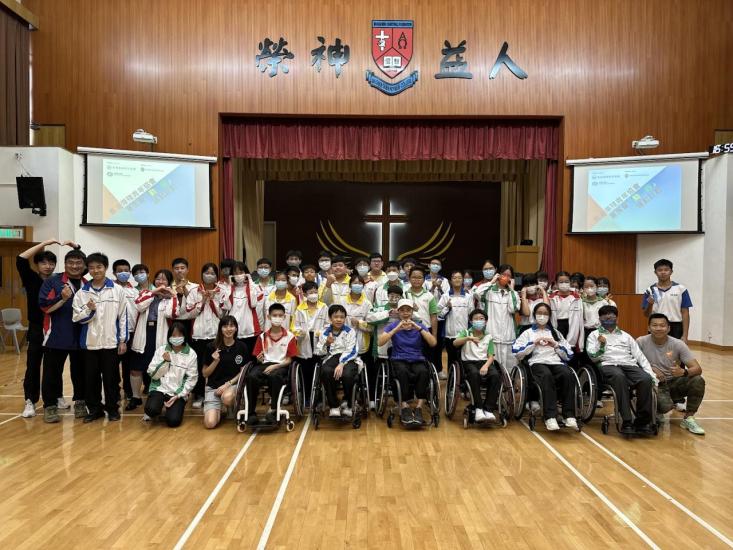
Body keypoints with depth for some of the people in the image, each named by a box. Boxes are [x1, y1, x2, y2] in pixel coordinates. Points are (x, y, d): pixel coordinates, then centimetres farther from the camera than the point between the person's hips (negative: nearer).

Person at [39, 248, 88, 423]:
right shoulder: (52, 282, -3)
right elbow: (44, 306, -11)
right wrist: (63, 299, -25)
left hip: (81, 337, 3)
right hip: (56, 336, -3)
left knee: (80, 372, 12)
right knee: (52, 372, 5)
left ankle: (80, 402, 25)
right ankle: (50, 406, 17)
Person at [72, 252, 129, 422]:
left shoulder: (117, 290, -1)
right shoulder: (82, 292, 2)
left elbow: (123, 316, 0)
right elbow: (76, 318, 2)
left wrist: (123, 340, -2)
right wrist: (89, 310, -17)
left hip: (111, 342, -2)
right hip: (89, 342, 2)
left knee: (111, 377, 6)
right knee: (91, 378, 9)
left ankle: (113, 408, 20)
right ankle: (94, 409, 24)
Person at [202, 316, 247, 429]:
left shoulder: (241, 346, 0)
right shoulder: (212, 347, -2)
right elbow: (205, 373, 3)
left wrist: (228, 384, -10)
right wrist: (215, 361, -14)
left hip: (233, 384, 0)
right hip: (213, 387, 1)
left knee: (227, 397, -38)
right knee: (210, 423, -18)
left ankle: (233, 410, 0)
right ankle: (219, 408, 18)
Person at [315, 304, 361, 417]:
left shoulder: (350, 331, 3)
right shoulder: (325, 332, 10)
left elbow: (351, 351, -6)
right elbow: (319, 352, 8)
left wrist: (342, 364, -22)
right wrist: (326, 343, -12)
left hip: (348, 358, -1)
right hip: (331, 357, 2)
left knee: (347, 374, -35)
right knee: (326, 371, -34)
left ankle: (347, 404, -5)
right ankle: (334, 405, -16)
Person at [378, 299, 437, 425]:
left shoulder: (420, 325, 10)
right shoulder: (393, 325, 8)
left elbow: (433, 343, -6)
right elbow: (380, 342, -9)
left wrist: (419, 328, -16)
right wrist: (396, 329, -18)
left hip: (417, 360, 1)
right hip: (399, 360, -1)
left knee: (423, 372, -33)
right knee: (403, 372, -36)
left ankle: (419, 407, -28)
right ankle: (404, 407, -27)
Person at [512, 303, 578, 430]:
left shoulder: (556, 333, 27)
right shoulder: (528, 332, 19)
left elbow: (569, 355, 17)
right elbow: (516, 352, 3)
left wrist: (556, 345, 2)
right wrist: (534, 343, -4)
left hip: (556, 362, 3)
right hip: (537, 363, -2)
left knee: (568, 375, -33)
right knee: (547, 375, -38)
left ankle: (569, 415, -33)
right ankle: (550, 417, -43)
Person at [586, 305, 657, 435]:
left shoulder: (626, 336, 27)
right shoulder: (595, 334, 18)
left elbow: (640, 356, 18)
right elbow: (593, 357, 5)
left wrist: (652, 375, 6)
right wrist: (602, 345, -12)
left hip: (630, 365, 3)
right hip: (608, 365, -3)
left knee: (646, 379, -29)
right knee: (619, 377, -38)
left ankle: (642, 422, -21)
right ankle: (627, 422, -35)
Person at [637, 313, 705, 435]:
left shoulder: (678, 344, -6)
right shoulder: (641, 342, -10)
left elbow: (698, 369, -12)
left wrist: (683, 372, -35)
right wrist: (650, 369, -23)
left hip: (674, 383, 3)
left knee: (698, 381, -26)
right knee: (666, 406, -33)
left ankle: (688, 419, -7)